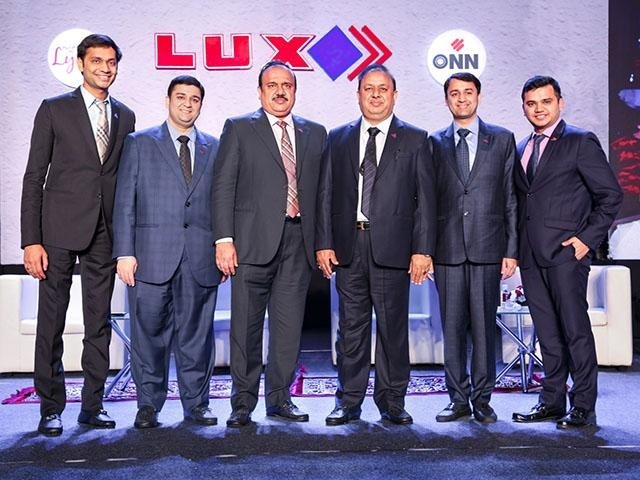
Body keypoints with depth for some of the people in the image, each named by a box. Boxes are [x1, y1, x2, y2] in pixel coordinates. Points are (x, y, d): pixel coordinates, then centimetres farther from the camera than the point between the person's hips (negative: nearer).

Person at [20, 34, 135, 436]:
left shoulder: (125, 117, 12)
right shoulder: (54, 110, 3)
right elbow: (34, 178, -1)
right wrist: (32, 240, -8)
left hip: (105, 232, 3)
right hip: (60, 229, -3)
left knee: (99, 322, 8)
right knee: (51, 321, 2)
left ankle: (93, 405, 18)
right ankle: (51, 408, 13)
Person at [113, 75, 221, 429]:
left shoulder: (214, 148, 15)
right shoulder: (140, 143, 9)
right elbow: (125, 201, 3)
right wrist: (125, 252, -5)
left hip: (201, 259, 2)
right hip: (152, 254, -1)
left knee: (196, 333, 6)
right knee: (150, 332, 2)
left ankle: (196, 403, 18)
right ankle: (149, 404, 15)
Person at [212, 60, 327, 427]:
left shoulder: (315, 133, 16)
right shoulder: (239, 129, 7)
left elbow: (320, 189, 14)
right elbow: (224, 186, 0)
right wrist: (224, 239, -9)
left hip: (298, 241, 3)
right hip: (254, 241, -3)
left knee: (289, 325, 7)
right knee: (247, 325, 1)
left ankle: (279, 397, 20)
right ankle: (243, 402, 13)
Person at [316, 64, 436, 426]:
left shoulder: (415, 140, 6)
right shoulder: (339, 139, 13)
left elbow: (425, 198, 1)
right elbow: (326, 194, 10)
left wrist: (422, 249, -6)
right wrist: (324, 243, 1)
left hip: (392, 247, -2)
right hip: (348, 246, 2)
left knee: (393, 328, 4)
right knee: (351, 327, 7)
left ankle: (392, 401, 17)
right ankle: (349, 401, 17)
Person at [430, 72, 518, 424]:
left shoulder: (502, 140, 8)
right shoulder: (435, 143, 10)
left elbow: (510, 198, 5)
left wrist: (512, 250, -1)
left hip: (487, 248, -1)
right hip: (447, 249, 1)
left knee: (483, 325, 3)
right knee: (452, 326, 5)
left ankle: (482, 398, 14)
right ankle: (458, 398, 16)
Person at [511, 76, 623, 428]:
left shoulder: (581, 142, -2)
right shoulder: (521, 150, 17)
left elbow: (611, 195, -4)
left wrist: (588, 238, -11)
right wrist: (516, 248, 11)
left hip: (566, 252, -6)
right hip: (531, 254, 6)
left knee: (575, 329, -3)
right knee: (547, 331, 11)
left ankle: (583, 407, 6)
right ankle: (552, 402, 19)